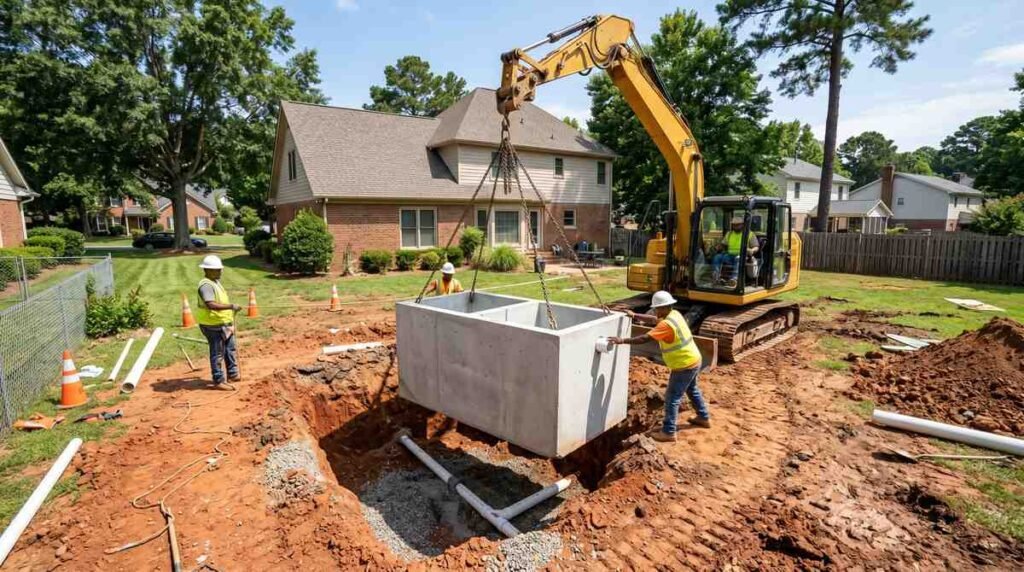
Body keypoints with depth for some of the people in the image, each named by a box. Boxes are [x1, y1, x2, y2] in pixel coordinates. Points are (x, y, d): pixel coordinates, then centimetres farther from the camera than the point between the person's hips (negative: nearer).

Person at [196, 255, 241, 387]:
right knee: (217, 353, 0)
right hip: (213, 325, -10)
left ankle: (232, 374, 31)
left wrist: (231, 308, 16)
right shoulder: (206, 285, -21)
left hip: (224, 324, 10)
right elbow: (211, 304, -34)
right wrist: (231, 306, -35)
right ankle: (218, 381, 11)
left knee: (230, 350, 18)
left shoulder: (215, 282, 11)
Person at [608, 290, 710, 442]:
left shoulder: (667, 324, -27)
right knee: (692, 390, 29)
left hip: (684, 366, -10)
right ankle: (704, 418, 46)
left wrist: (622, 340, -28)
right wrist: (635, 315, 12)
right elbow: (653, 320, 16)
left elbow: (645, 338, -30)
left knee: (672, 398, 0)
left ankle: (668, 432, 8)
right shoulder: (675, 314, 2)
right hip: (694, 360, 10)